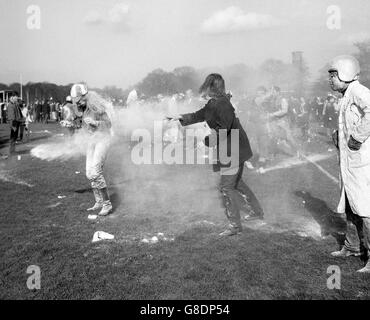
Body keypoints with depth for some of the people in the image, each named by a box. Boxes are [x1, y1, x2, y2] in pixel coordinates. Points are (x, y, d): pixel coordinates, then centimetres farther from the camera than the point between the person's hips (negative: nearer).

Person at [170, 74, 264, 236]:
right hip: (235, 150, 10)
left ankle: (235, 225, 3)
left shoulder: (221, 103, -20)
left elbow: (224, 127, -28)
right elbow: (199, 115, 24)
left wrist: (207, 141, -25)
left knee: (226, 187, -6)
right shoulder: (212, 104, 11)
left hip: (233, 150, -10)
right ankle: (256, 211, 38)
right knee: (236, 183, 22)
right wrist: (182, 118, 15)